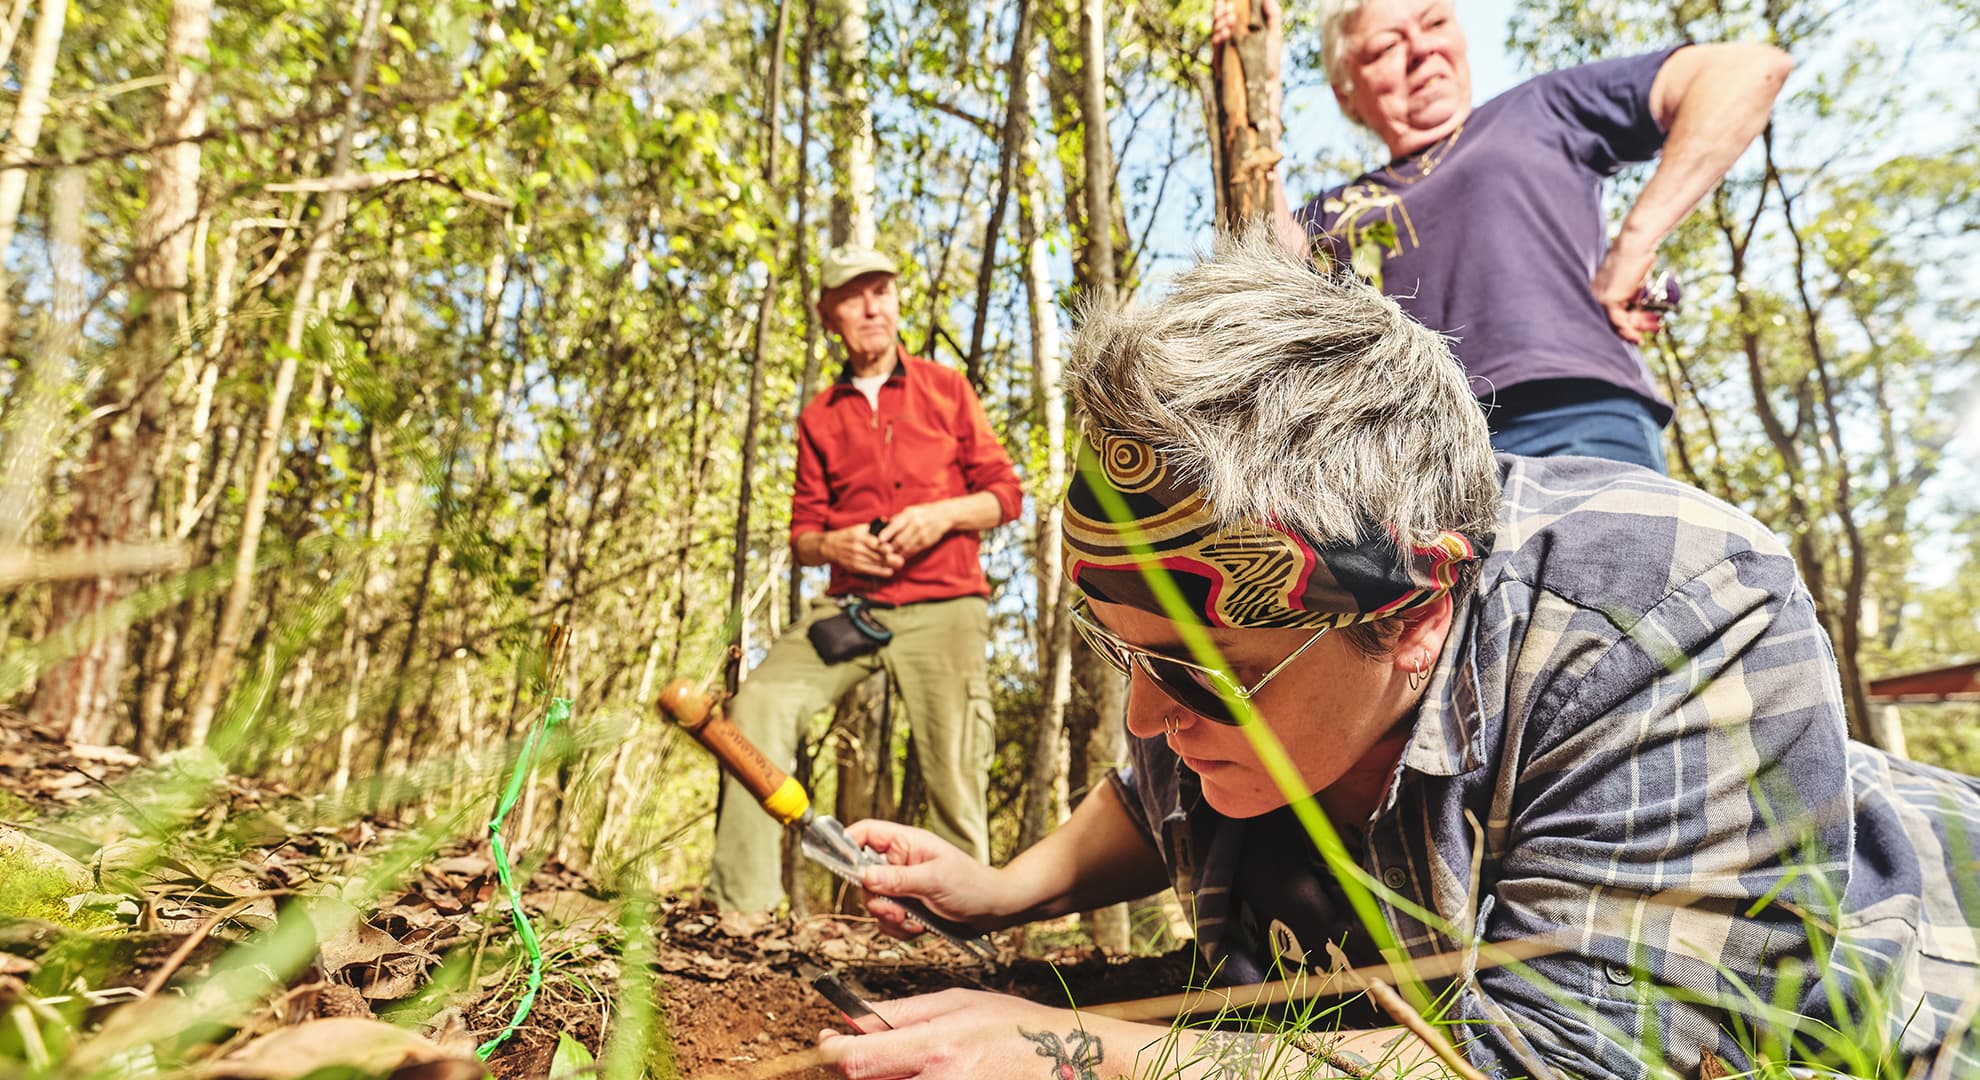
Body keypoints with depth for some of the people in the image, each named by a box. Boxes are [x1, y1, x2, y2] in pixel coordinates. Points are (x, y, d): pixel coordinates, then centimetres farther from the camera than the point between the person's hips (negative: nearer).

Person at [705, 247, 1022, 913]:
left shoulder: (946, 389, 10)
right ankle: (740, 902, -14)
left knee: (955, 778, -5)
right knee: (760, 701, -21)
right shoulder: (819, 417, 15)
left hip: (942, 607, -1)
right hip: (851, 605, 2)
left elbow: (1006, 494, 8)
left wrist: (943, 513, -11)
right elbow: (802, 533, 14)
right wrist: (830, 544, -9)